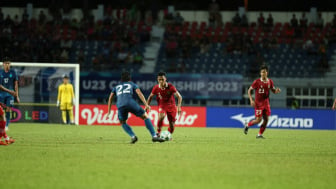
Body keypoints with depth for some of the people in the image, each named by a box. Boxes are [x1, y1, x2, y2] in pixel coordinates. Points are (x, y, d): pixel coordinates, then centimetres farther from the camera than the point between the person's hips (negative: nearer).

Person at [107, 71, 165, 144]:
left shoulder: (117, 87, 33)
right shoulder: (132, 84, 24)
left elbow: (110, 97, 22)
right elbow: (139, 93, 8)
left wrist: (109, 110, 22)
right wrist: (146, 105, -1)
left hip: (120, 106, 2)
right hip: (131, 103, -2)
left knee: (123, 123, 26)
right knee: (145, 117, 13)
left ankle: (133, 136, 1)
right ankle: (154, 136, 2)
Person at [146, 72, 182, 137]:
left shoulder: (170, 87, -21)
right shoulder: (156, 88, -14)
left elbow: (179, 96, -17)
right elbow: (150, 97, 4)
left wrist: (179, 107, -29)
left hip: (171, 106, 0)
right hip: (162, 105, 0)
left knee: (172, 124, 0)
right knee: (161, 116, -33)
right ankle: (158, 132, -19)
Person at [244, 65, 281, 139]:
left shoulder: (270, 82, 2)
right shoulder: (257, 82, -10)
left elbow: (273, 91, 14)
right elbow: (249, 90, -4)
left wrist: (277, 90, -11)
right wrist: (251, 100, -15)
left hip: (266, 103, 5)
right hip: (258, 103, -5)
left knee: (266, 119, -1)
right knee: (258, 120, -9)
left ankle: (260, 134, 10)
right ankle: (247, 125, 18)